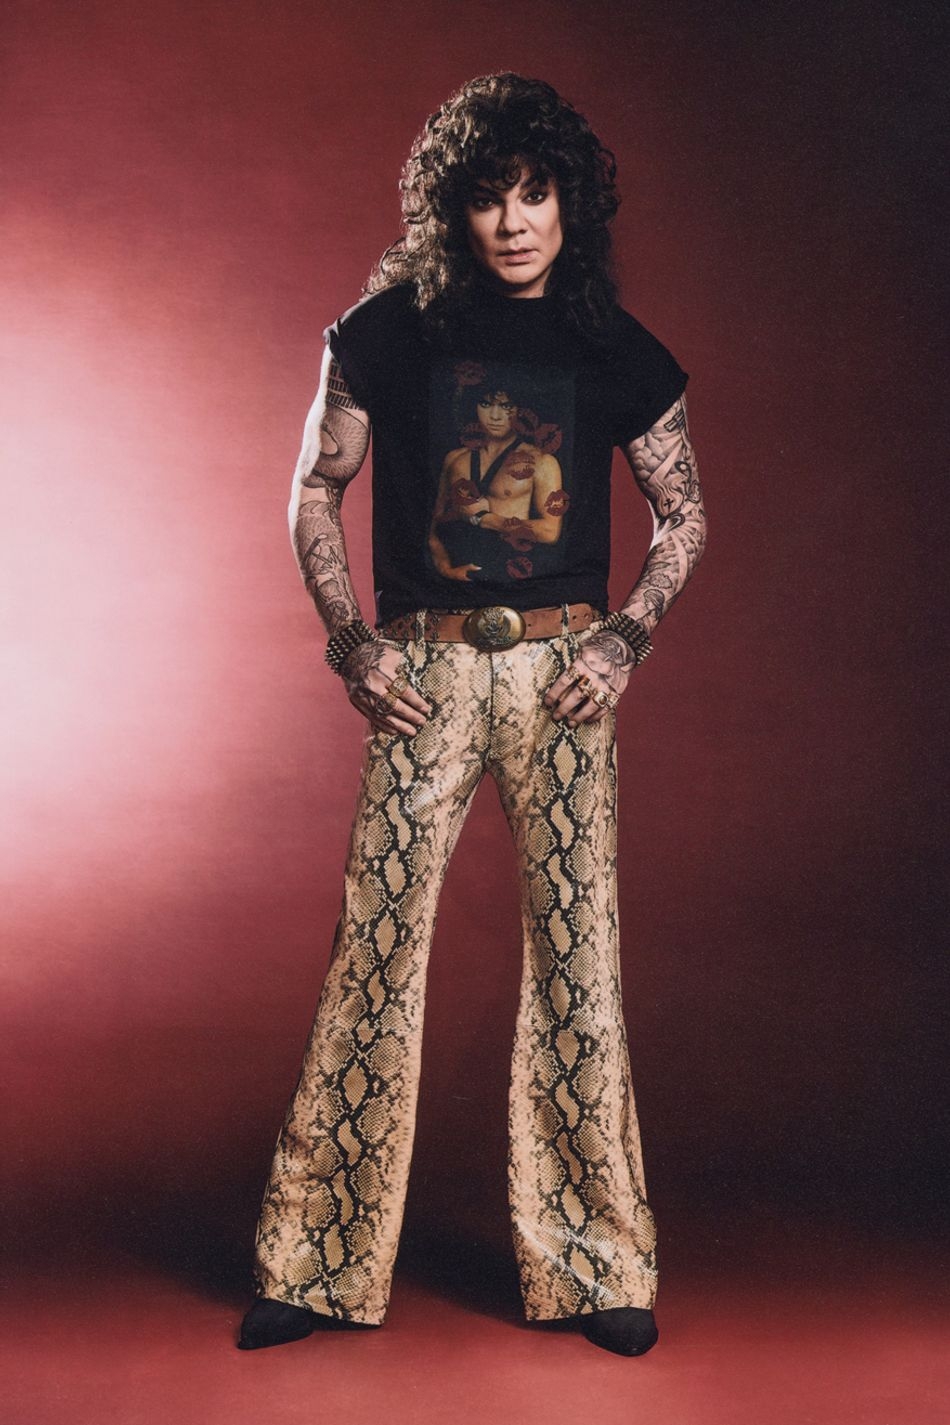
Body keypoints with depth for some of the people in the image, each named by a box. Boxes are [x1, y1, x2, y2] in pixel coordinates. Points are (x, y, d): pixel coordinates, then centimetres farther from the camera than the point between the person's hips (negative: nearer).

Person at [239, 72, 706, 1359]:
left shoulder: (618, 354, 3)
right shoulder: (387, 333, 1)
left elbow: (684, 515, 12)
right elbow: (315, 490, 9)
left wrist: (627, 636, -2)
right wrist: (349, 637, -2)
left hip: (564, 671, 1)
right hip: (422, 670, 0)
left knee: (575, 950, 2)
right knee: (375, 948, -1)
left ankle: (593, 1263, 15)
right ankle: (322, 1263, 13)